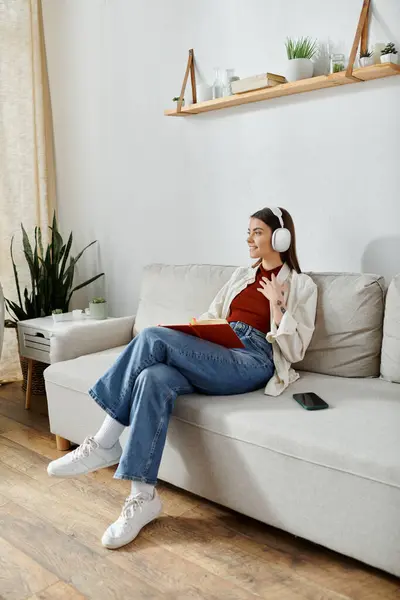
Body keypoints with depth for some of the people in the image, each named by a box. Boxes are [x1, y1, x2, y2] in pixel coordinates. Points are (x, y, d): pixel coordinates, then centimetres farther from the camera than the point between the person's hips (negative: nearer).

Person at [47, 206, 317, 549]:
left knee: (153, 337, -26)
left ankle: (104, 444, -17)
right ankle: (143, 498, -25)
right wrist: (184, 330, 4)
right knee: (154, 380, -30)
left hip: (254, 361, -6)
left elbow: (294, 350, 2)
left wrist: (277, 304, -7)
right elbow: (211, 317, 25)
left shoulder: (302, 285, 10)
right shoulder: (241, 275, 27)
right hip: (216, 355, 6)